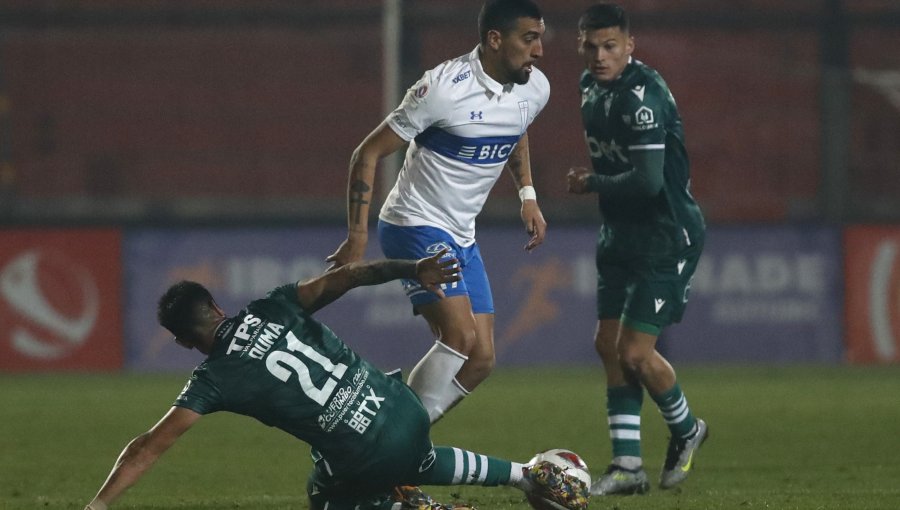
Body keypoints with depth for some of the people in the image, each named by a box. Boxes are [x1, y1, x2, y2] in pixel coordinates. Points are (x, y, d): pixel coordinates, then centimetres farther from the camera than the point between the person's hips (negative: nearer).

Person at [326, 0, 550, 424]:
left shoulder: (534, 89, 0)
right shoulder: (445, 88, -22)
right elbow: (368, 154, -15)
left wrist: (528, 195, 14)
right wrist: (357, 237, -18)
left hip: (461, 237, 8)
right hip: (415, 226, -8)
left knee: (482, 358, 2)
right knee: (460, 334, -22)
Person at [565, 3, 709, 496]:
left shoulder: (641, 95, -24)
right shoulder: (591, 86, 7)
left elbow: (648, 180, -29)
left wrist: (590, 184, -14)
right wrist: (594, 182, 9)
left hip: (667, 237, -9)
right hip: (621, 233, 9)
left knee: (635, 353, -8)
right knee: (608, 343, 6)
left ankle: (686, 431, 20)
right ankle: (627, 465, 12)